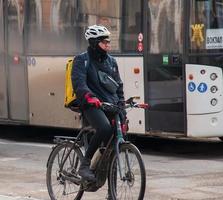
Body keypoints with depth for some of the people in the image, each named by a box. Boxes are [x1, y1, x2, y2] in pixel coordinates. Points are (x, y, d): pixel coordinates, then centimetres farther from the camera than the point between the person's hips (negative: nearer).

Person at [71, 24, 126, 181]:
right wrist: (89, 96, -34)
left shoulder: (111, 61, 19)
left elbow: (118, 86, 26)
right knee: (105, 128, -33)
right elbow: (78, 83, -15)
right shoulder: (82, 60, 0)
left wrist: (121, 105, 14)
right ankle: (85, 165, -21)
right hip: (92, 105, -6)